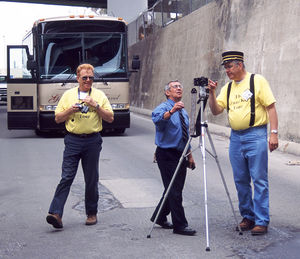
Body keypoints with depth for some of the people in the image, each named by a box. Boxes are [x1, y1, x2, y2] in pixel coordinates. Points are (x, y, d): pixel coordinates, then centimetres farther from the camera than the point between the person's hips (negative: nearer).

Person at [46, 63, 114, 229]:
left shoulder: (99, 95, 8)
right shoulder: (68, 95, 9)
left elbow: (110, 118, 3)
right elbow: (58, 118, 10)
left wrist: (96, 106, -10)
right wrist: (70, 110, -8)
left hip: (92, 141, 0)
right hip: (73, 140, 0)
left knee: (92, 179, 7)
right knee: (67, 177, -8)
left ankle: (92, 213, 19)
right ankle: (56, 213, -13)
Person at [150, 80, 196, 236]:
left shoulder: (183, 111, 15)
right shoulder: (163, 107, -9)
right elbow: (157, 119, -34)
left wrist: (190, 155, 18)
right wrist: (171, 111, -51)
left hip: (180, 154, 8)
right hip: (167, 154, -8)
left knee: (176, 189, 14)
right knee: (174, 191, -6)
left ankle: (159, 217, 30)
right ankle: (180, 225, 1)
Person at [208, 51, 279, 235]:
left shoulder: (258, 81, -3)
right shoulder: (228, 87, 14)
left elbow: (271, 107, -6)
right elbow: (216, 110, 10)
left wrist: (274, 133, -14)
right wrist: (212, 93, -5)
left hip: (256, 136, -6)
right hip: (236, 137, 6)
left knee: (259, 180, -4)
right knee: (241, 181, 9)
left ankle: (261, 221, 0)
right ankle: (248, 217, 20)